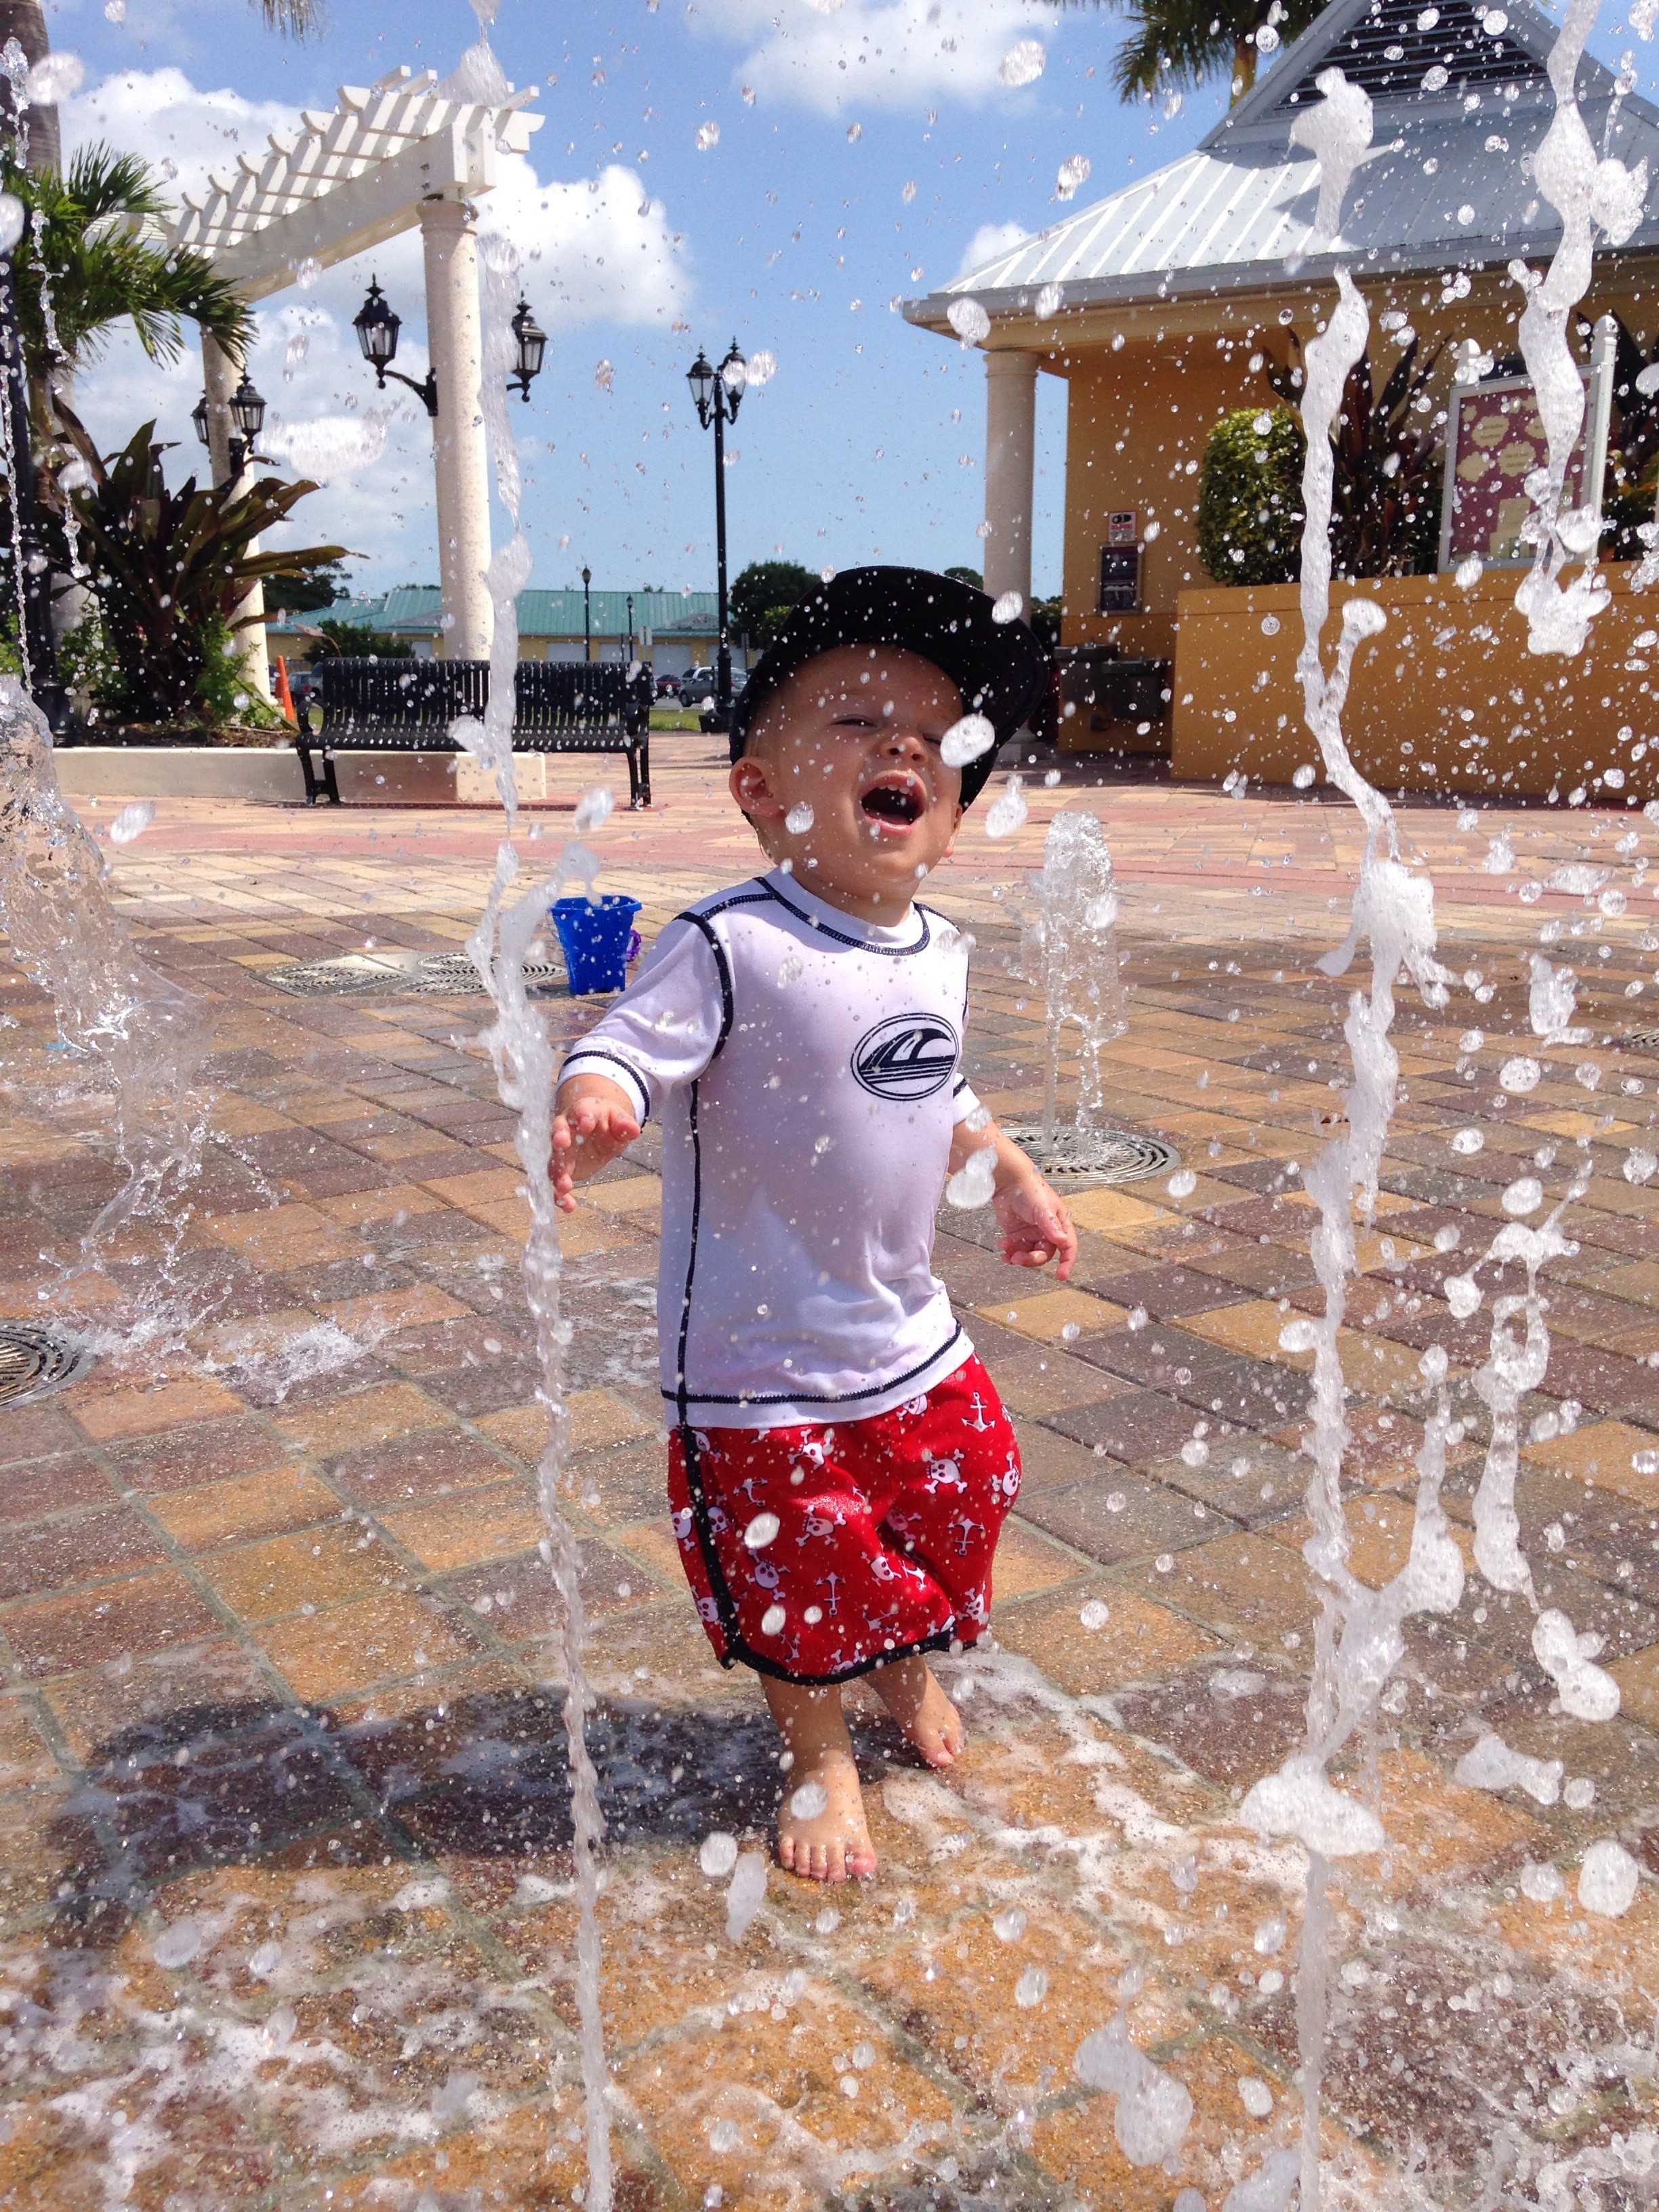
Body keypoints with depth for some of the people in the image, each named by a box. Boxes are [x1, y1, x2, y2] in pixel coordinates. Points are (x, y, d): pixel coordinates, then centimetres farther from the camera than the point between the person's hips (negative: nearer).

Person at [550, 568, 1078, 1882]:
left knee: (959, 1507, 23)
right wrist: (592, 1107, -50)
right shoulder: (732, 947, -22)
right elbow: (631, 1050, -29)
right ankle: (818, 1755, 40)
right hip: (761, 1363, -6)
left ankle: (909, 1667, 56)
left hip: (914, 1341, 7)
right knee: (799, 1575, 10)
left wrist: (1014, 1180, 22)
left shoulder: (941, 955, 2)